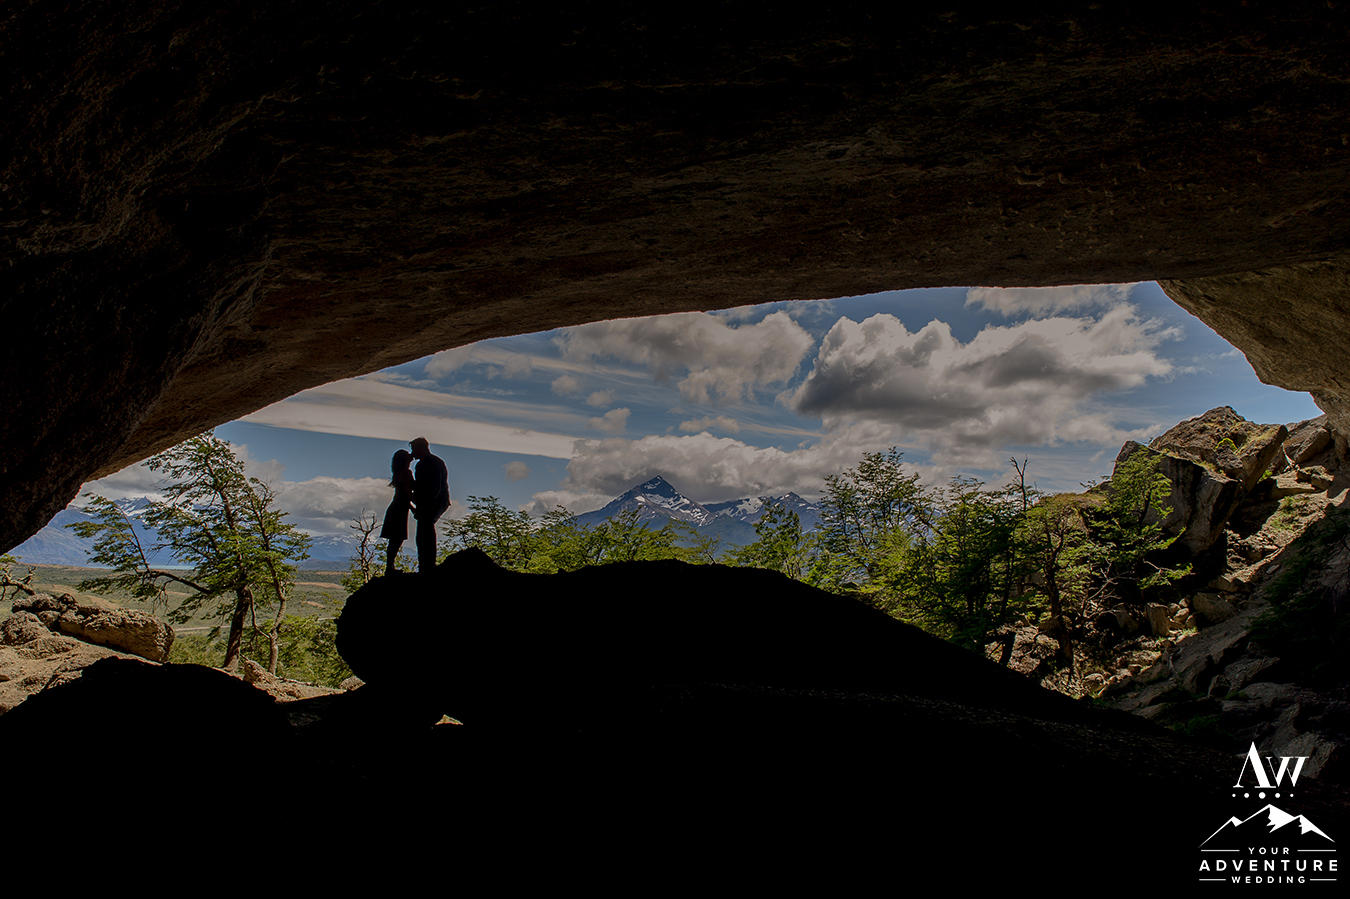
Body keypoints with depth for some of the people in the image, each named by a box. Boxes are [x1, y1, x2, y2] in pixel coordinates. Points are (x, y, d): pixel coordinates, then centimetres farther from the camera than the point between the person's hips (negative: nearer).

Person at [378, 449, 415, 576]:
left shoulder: (400, 473, 17)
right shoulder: (406, 472, -12)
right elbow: (408, 493, -18)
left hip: (395, 509, 9)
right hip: (399, 510, -9)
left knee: (396, 540, 11)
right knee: (397, 540, -8)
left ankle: (389, 567, 13)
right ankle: (389, 567, -8)